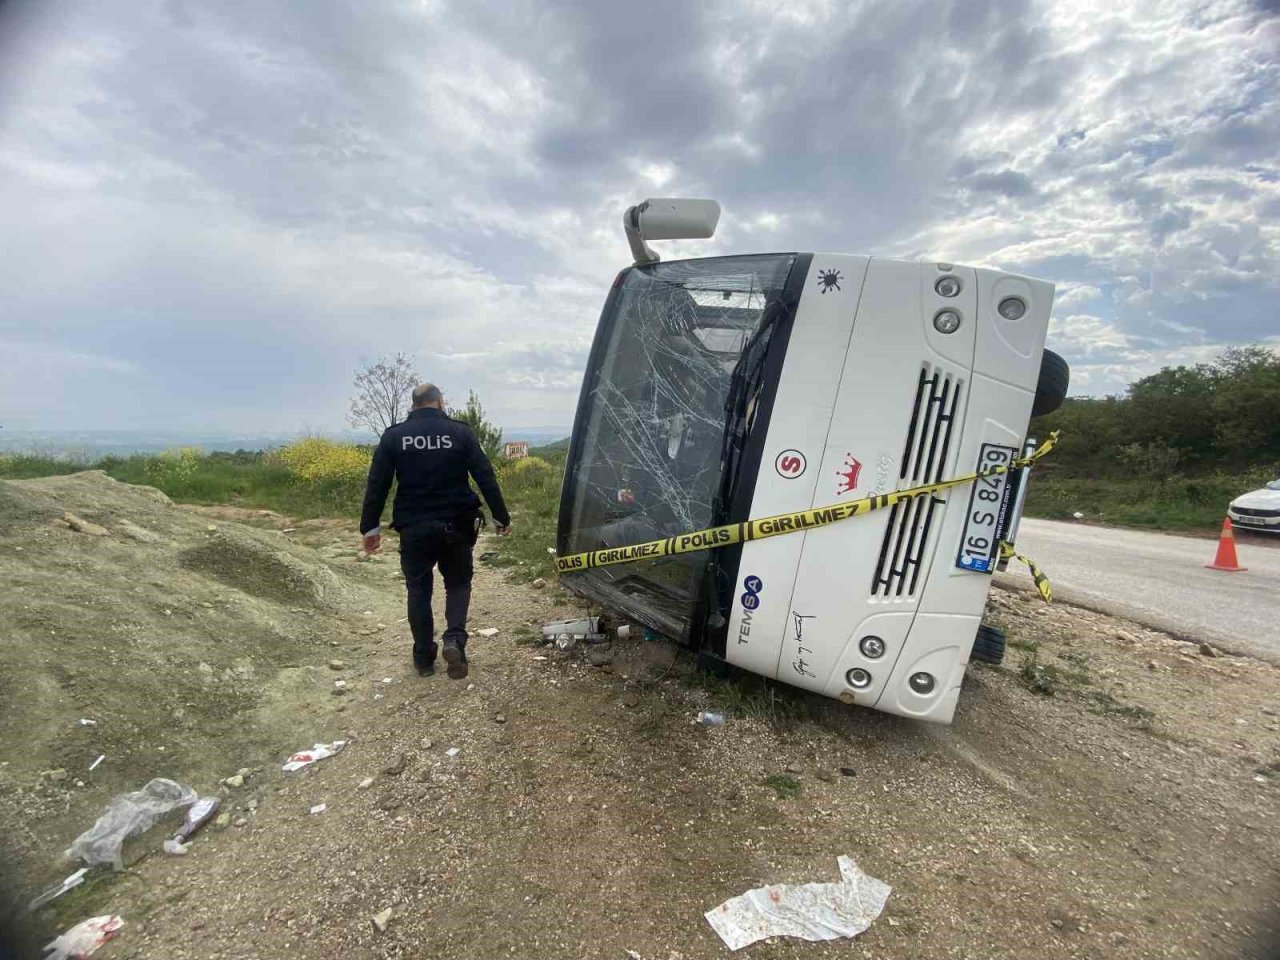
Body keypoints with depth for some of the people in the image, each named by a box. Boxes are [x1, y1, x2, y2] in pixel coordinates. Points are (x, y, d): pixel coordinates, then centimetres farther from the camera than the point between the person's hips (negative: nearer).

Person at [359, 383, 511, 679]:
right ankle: (455, 638, -4)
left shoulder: (394, 436, 0)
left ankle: (424, 657, 20)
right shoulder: (460, 432, -3)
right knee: (458, 583, 17)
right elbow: (486, 477, -5)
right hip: (455, 526, 0)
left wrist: (370, 527, 6)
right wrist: (501, 517, 1)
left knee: (419, 591, 14)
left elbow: (377, 485, -1)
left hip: (414, 528, 1)